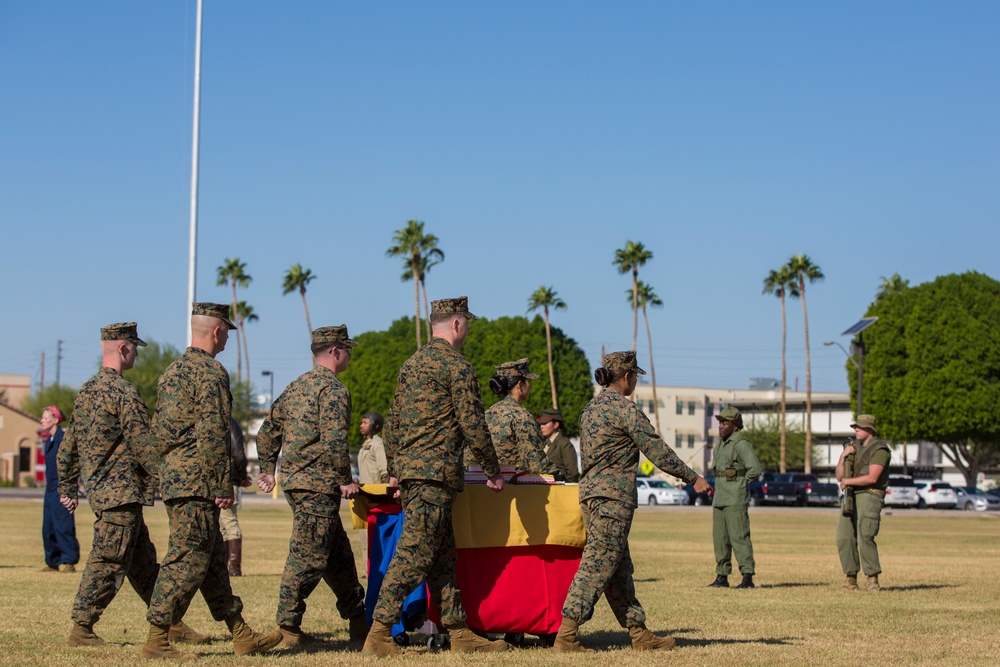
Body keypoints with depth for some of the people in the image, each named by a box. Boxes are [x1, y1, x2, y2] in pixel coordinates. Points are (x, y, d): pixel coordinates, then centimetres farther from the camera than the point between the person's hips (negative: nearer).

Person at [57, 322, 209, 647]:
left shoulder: (86, 390, 13)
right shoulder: (123, 391, -15)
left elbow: (68, 445, 18)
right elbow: (142, 445, -18)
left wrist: (67, 488, 25)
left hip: (99, 488, 10)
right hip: (121, 492, -10)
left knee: (143, 563, 14)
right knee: (108, 563, -4)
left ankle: (171, 623, 20)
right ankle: (81, 629, -2)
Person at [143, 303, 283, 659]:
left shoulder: (172, 370, 16)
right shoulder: (211, 372, -13)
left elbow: (158, 427, 20)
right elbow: (213, 436, -18)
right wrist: (224, 487, -15)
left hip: (172, 475, 10)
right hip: (197, 482, -10)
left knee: (213, 558, 13)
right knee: (188, 559, -7)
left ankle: (242, 636, 19)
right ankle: (156, 640, -7)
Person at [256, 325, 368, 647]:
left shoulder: (296, 386, 17)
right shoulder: (333, 389, -11)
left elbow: (268, 430, 20)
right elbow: (334, 440, -21)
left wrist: (267, 470, 25)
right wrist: (346, 480, -13)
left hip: (293, 480, 10)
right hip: (318, 484, -10)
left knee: (338, 553, 16)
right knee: (308, 555, -7)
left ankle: (358, 621, 23)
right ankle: (287, 626, -6)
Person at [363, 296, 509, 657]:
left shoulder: (411, 363, 18)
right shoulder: (457, 366, -8)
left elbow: (393, 421, 20)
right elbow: (472, 424, -10)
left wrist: (395, 470, 26)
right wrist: (493, 471, 0)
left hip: (410, 467, 9)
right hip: (436, 471, -9)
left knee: (443, 555, 11)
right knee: (414, 553, -10)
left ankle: (459, 632, 15)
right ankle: (379, 634, -13)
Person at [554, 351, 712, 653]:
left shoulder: (592, 407, 16)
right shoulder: (624, 407, -11)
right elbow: (655, 448, -12)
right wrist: (692, 477, -5)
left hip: (590, 491, 10)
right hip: (613, 495, -10)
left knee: (620, 571, 11)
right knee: (598, 566, -10)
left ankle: (640, 634, 15)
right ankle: (565, 635, -13)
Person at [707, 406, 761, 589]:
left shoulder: (741, 444, -13)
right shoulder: (721, 443, 15)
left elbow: (755, 469, -19)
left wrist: (741, 482, -7)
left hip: (735, 499, -9)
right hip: (719, 497, 9)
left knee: (739, 536, -12)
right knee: (720, 538, 10)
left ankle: (747, 577, -12)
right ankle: (722, 576, 16)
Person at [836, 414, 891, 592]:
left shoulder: (879, 449, -6)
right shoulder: (855, 448, 20)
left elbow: (872, 478, -17)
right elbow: (840, 477, 17)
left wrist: (848, 481, -7)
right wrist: (843, 456, 2)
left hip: (869, 496, -8)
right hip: (851, 497, 8)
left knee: (864, 538, -19)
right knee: (844, 537, 0)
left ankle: (873, 579, -13)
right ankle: (851, 580, 6)